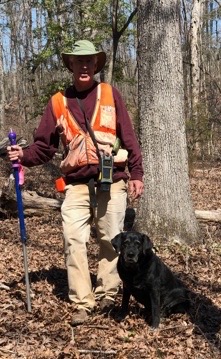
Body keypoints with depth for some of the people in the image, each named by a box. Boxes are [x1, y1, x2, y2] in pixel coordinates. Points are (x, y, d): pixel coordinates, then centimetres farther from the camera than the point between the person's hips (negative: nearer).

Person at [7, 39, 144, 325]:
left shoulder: (110, 94, 5)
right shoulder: (58, 102, 8)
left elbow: (128, 137, 4)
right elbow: (44, 145, 8)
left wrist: (136, 174, -1)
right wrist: (23, 155, -11)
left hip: (112, 181, -1)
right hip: (77, 184, 1)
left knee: (111, 240, 6)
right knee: (73, 240, -7)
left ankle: (107, 295, 21)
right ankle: (82, 302, 2)